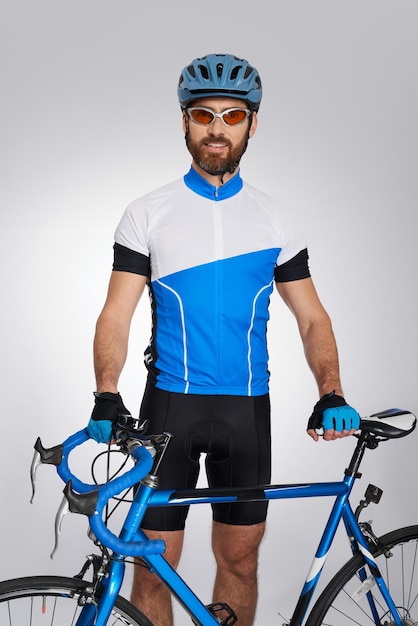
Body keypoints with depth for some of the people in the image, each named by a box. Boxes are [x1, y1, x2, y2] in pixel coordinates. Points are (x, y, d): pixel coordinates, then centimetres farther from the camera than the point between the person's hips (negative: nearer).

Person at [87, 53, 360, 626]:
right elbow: (118, 313, -5)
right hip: (170, 404, -2)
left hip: (247, 408, 2)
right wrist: (106, 395, -21)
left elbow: (312, 317, 6)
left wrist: (331, 394, -9)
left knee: (240, 559, 12)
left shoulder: (276, 220, 6)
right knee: (154, 566, 2)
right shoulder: (148, 214, 1)